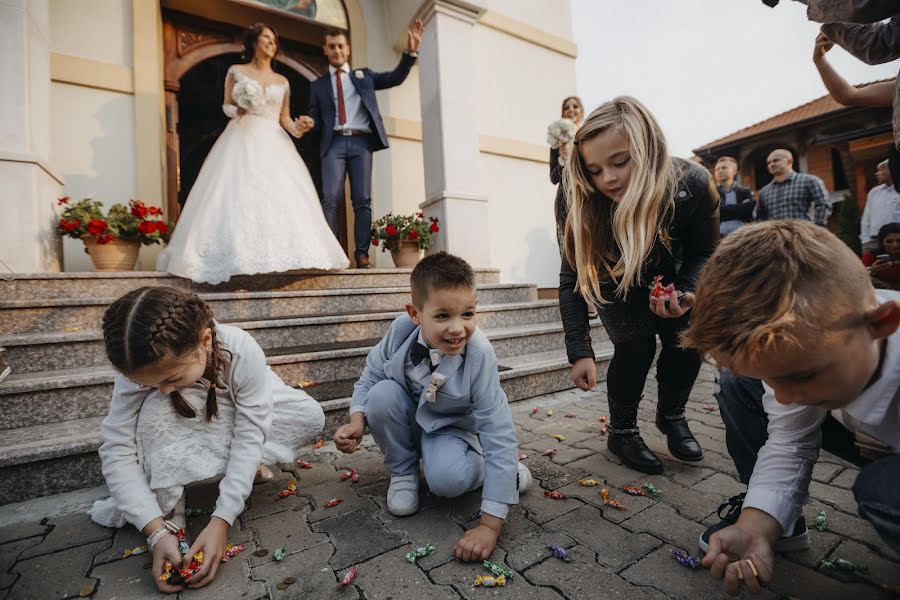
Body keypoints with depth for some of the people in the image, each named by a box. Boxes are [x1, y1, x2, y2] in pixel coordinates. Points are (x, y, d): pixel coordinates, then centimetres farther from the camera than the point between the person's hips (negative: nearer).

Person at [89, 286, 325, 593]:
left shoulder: (243, 352, -38)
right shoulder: (138, 366, -32)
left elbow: (249, 438, -35)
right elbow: (116, 450, -30)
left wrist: (220, 522, -42)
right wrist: (156, 531, -38)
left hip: (240, 415, -1)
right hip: (183, 434, 1)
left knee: (311, 417, -26)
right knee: (155, 410, -34)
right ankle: (167, 512, -16)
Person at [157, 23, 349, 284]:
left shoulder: (282, 82, 19)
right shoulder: (236, 71, 12)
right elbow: (226, 106, 11)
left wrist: (297, 127, -3)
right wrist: (237, 110, -10)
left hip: (272, 144, 2)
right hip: (242, 141, -2)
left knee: (280, 195, -12)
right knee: (238, 195, -14)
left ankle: (276, 256, -11)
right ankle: (239, 257, -13)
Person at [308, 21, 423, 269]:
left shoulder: (364, 75, 22)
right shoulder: (318, 85, 21)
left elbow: (395, 78, 14)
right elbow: (316, 120, 15)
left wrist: (411, 51, 2)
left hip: (361, 142, 0)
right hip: (334, 143, 0)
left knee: (363, 200, -7)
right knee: (330, 199, -14)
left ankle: (362, 254, -6)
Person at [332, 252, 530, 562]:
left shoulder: (479, 355, -33)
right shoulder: (402, 329, -25)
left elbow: (499, 434, -32)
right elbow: (371, 376, -7)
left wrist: (490, 525, -34)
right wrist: (357, 420, -27)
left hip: (451, 427, -3)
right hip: (408, 417, 4)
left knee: (447, 480, -33)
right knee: (382, 394, -28)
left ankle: (506, 471, 2)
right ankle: (403, 472, -2)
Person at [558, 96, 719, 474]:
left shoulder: (693, 184, -29)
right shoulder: (586, 207, -31)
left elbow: (703, 253, -13)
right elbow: (572, 280, -26)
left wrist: (686, 293, -34)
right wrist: (579, 351, -33)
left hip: (667, 278, 2)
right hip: (616, 284, -2)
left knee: (688, 339, -14)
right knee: (635, 345, -21)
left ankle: (671, 416, 16)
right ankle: (622, 432, 3)